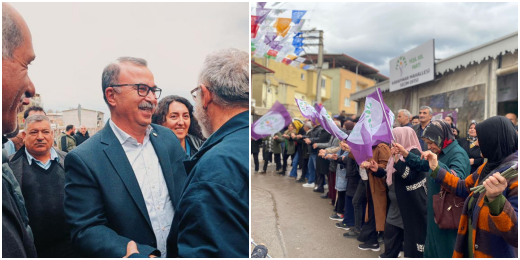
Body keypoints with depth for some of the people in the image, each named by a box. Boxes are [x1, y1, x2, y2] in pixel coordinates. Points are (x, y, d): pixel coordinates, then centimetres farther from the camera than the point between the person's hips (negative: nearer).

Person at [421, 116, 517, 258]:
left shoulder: (515, 174, -24)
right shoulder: (489, 166, 5)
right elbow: (463, 187, 18)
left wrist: (495, 199, -45)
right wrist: (436, 169, 11)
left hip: (497, 253, -8)